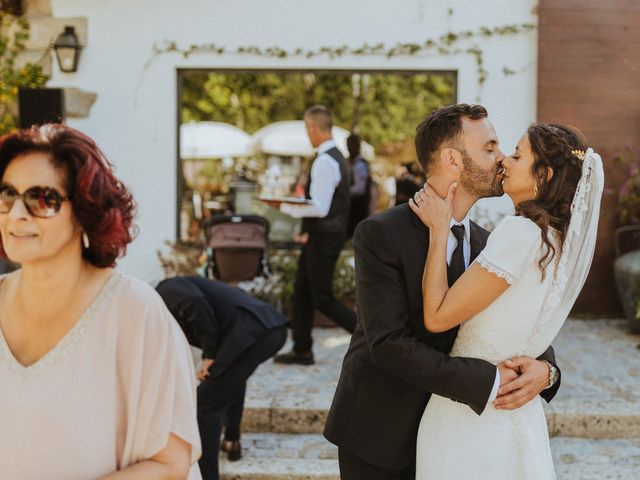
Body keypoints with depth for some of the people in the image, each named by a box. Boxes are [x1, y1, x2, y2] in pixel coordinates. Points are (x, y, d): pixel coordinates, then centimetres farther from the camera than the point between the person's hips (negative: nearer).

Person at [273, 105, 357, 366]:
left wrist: (285, 207, -15)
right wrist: (308, 229, 16)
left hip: (323, 238, -10)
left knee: (323, 299, -3)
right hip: (322, 235, 10)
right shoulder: (336, 156, 12)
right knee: (302, 293, 14)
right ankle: (301, 351, 22)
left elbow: (319, 207, -25)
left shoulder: (325, 161, -20)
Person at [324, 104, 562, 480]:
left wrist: (544, 368, -17)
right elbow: (388, 343, -24)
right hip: (378, 432, -5)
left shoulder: (486, 245, 3)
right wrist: (487, 382, -28)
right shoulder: (381, 234, -17)